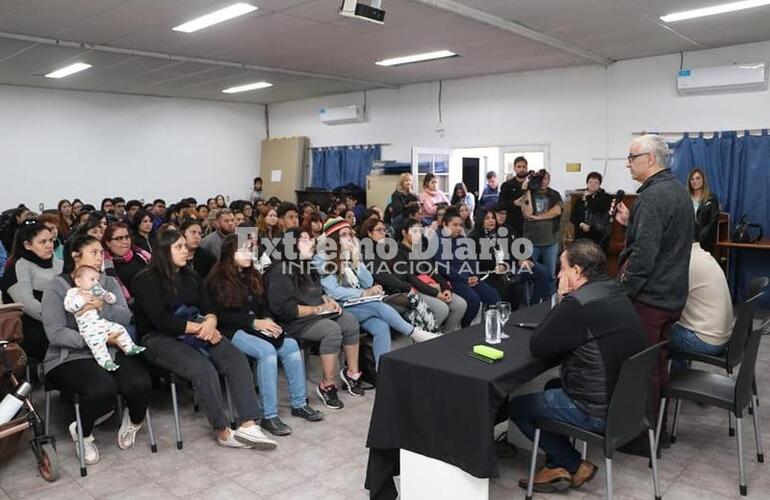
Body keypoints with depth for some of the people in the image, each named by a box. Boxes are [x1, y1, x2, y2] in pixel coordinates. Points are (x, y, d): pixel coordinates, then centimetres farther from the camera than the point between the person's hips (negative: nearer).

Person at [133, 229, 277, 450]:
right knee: (204, 369, -33)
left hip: (195, 333, 6)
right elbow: (161, 320, -13)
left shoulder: (191, 278, 18)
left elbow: (209, 309, 11)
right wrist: (199, 327, -16)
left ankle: (248, 426, -27)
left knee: (237, 360, -21)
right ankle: (223, 432, -18)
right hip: (159, 339, -6)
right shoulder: (147, 280, -3)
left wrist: (210, 322, -14)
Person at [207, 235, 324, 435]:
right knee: (267, 350, -33)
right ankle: (269, 416, -27)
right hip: (233, 331, -6)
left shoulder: (252, 276, 17)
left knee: (291, 345, -19)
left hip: (256, 327, 6)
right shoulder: (218, 280, -4)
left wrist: (268, 321, -6)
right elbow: (221, 316, -12)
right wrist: (255, 322, -19)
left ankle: (299, 404, -8)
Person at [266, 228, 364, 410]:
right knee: (332, 330, -30)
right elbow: (282, 308, -21)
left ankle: (352, 373, -2)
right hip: (295, 321, -9)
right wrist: (316, 309, -17)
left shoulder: (308, 267, 16)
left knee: (350, 321, -12)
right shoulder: (280, 271, -13)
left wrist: (328, 300, 7)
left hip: (318, 313, 9)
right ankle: (327, 386, -20)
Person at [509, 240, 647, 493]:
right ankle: (557, 466, 27)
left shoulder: (579, 304, -24)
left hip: (600, 411, -9)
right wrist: (566, 302, 2)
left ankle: (575, 466, 17)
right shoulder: (616, 294, 5)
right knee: (554, 387, 31)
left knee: (517, 406, 8)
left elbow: (538, 348, -13)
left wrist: (562, 299, -8)